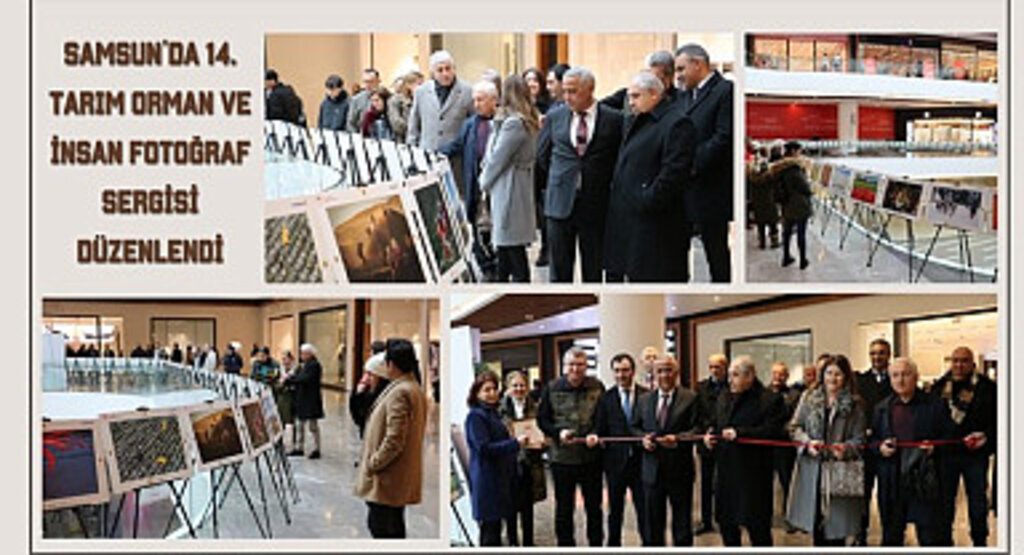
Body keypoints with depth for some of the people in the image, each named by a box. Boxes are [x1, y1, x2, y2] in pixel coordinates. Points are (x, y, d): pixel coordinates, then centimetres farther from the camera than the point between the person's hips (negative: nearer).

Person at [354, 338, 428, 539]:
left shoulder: (399, 393, -20)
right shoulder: (415, 389, 11)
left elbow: (394, 440, -24)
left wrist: (373, 464, -13)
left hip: (387, 481, -10)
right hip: (402, 480, 10)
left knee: (382, 529, -4)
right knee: (394, 528, 17)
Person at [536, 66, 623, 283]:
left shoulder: (613, 119, -3)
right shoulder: (554, 117, 6)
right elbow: (542, 157, 16)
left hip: (595, 206, -2)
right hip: (560, 204, 2)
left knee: (593, 271, 6)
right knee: (560, 271, 6)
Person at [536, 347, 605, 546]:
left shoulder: (597, 387, -1)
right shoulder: (552, 388, -1)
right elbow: (542, 419, 2)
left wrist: (596, 434, -15)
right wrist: (558, 433, -15)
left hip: (591, 457, 1)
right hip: (562, 457, 0)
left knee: (594, 505, 12)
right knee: (564, 507, 10)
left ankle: (596, 544, 25)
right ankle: (565, 545, 21)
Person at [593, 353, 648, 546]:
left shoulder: (647, 395, 1)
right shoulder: (606, 398, 3)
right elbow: (601, 429, 4)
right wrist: (595, 436, -17)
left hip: (640, 460, -1)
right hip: (616, 461, 1)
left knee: (644, 508, 4)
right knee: (615, 510, 12)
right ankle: (613, 545, 24)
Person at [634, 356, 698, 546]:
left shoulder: (690, 398, -2)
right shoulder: (645, 400, 11)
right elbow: (636, 427, 14)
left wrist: (677, 438, -24)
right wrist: (643, 438, -7)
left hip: (679, 471, -3)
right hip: (652, 471, 3)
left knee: (682, 523, 6)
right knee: (652, 523, 10)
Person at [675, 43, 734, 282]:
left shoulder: (725, 90, -7)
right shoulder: (683, 96, 17)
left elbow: (724, 137, -16)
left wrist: (693, 166, -17)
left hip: (710, 190, -7)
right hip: (681, 188, 7)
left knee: (716, 251, 1)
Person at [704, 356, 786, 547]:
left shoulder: (769, 400, -8)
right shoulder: (724, 400, 15)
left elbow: (773, 431, -19)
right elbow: (714, 425, 26)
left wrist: (739, 433, -24)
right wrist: (709, 435, 3)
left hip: (753, 475, -7)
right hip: (725, 472, 7)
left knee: (757, 526, -2)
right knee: (726, 523, 13)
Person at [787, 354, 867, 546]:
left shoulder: (854, 405, 0)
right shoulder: (809, 398, 6)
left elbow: (859, 439, -1)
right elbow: (794, 427, 9)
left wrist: (846, 448, -21)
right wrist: (807, 441, -9)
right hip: (811, 468, 2)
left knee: (836, 526, -1)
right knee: (816, 526, 10)